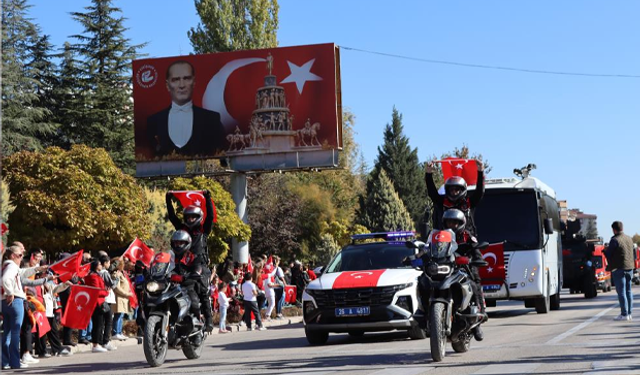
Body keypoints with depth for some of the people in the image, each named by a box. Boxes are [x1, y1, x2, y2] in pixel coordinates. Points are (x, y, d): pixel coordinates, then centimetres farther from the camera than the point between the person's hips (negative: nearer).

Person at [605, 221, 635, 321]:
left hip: (619, 268, -7)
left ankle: (624, 314, -6)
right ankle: (629, 313, 16)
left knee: (621, 291, -5)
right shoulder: (629, 239, 9)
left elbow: (608, 254, -11)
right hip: (629, 268, 7)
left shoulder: (615, 240, -15)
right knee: (628, 291, 12)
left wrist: (605, 250, 8)